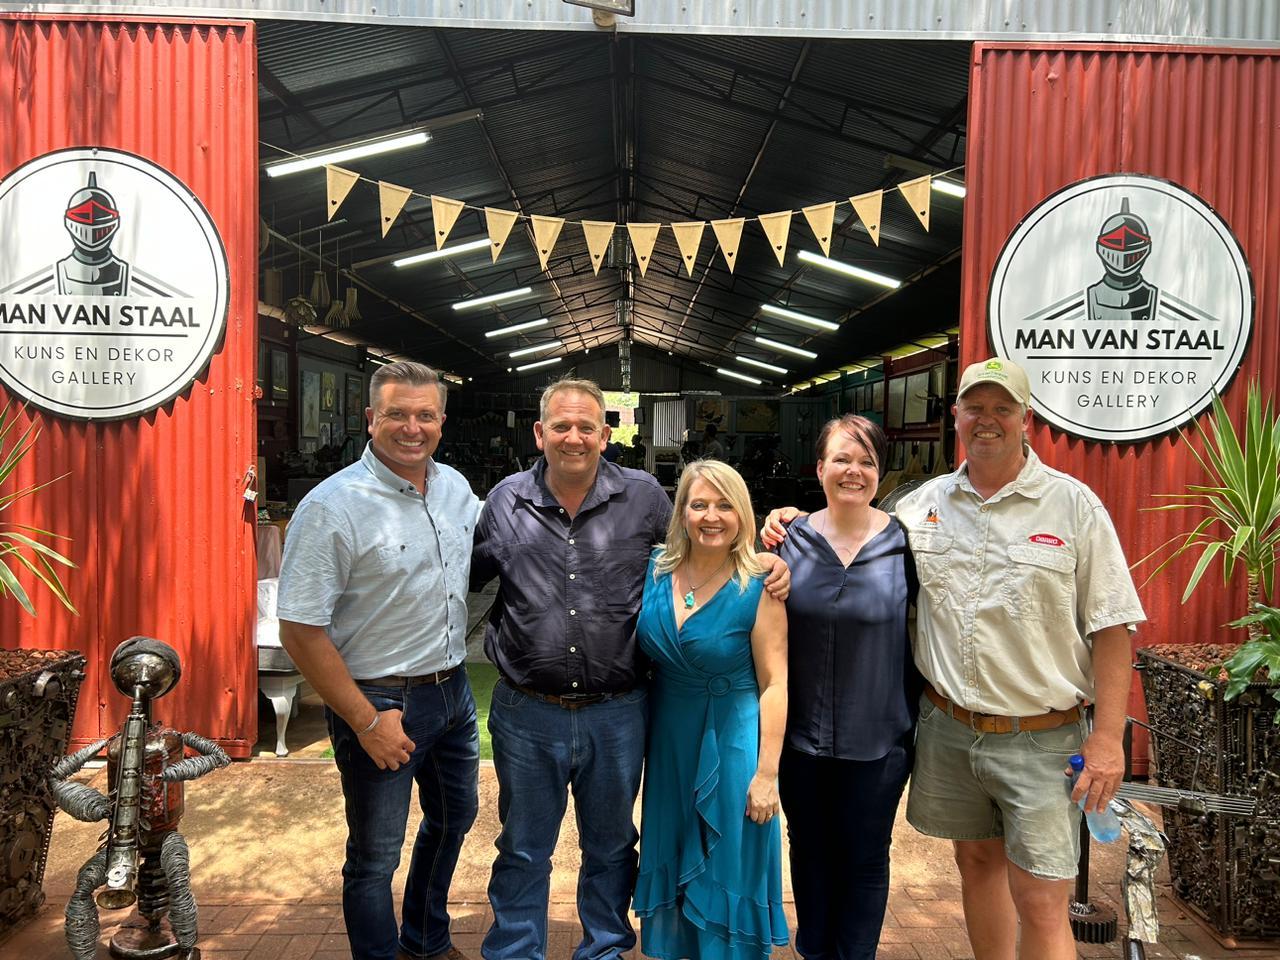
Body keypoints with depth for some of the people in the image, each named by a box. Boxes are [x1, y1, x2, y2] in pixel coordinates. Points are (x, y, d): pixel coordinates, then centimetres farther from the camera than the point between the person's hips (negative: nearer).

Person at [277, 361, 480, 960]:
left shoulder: (456, 487, 1)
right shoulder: (332, 507, -19)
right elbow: (300, 631, -20)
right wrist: (365, 720, -20)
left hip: (453, 688, 8)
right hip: (382, 701, -7)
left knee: (453, 820, 24)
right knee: (375, 857, 8)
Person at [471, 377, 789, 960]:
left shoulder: (644, 497, -4)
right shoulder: (504, 503, 0)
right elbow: (467, 578, 15)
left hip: (617, 714, 0)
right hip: (526, 713, 1)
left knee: (610, 847, 20)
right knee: (523, 852, 17)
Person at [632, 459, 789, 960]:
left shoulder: (757, 587, -15)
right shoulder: (655, 569, -4)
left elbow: (775, 683, -14)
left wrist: (766, 773, -14)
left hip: (731, 740, -4)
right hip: (669, 736, 5)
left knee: (727, 870, 10)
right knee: (672, 859, 20)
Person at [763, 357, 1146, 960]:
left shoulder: (1074, 505, -6)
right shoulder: (924, 503, 4)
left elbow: (1111, 628, -6)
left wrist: (1108, 737, -10)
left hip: (1040, 735, -3)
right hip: (948, 726, 4)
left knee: (1041, 904, -1)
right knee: (976, 860, 20)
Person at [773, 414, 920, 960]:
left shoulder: (904, 545, -7)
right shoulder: (791, 540, -2)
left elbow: (921, 639, -3)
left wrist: (920, 726, -2)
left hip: (877, 741, -2)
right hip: (800, 734, 2)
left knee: (865, 858, 14)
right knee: (809, 850, 19)